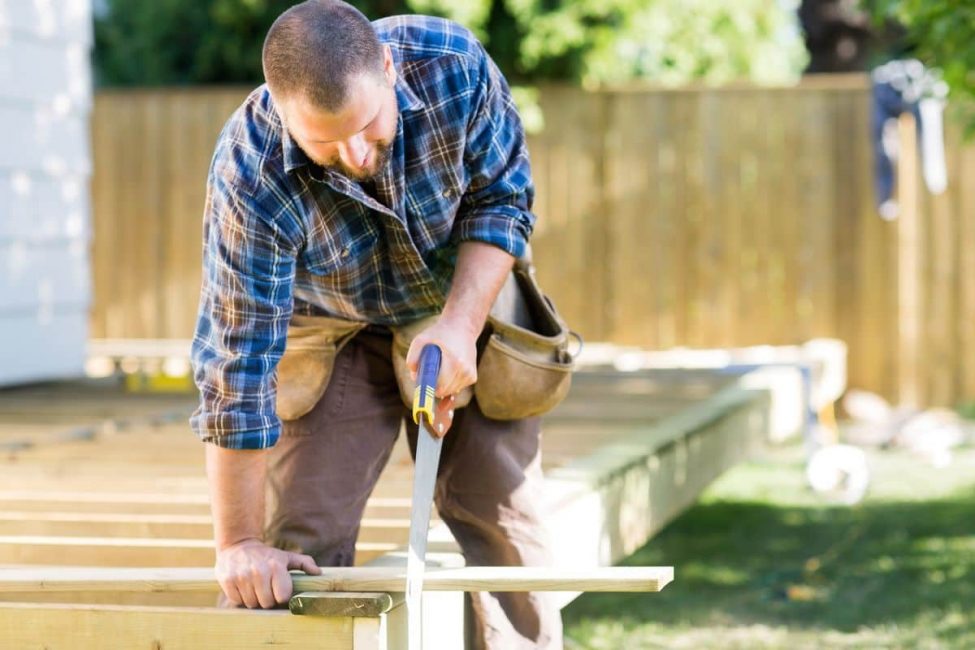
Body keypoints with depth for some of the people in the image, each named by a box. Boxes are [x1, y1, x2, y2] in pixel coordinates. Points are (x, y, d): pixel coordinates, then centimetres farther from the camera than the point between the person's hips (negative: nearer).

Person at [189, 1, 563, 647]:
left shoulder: (454, 65, -30)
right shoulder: (252, 177, -34)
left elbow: (503, 199, -13)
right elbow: (239, 364, -29)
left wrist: (459, 324, -27)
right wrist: (238, 544, -25)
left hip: (466, 306, 2)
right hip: (331, 333, -2)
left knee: (505, 524, 1)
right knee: (303, 537, -9)